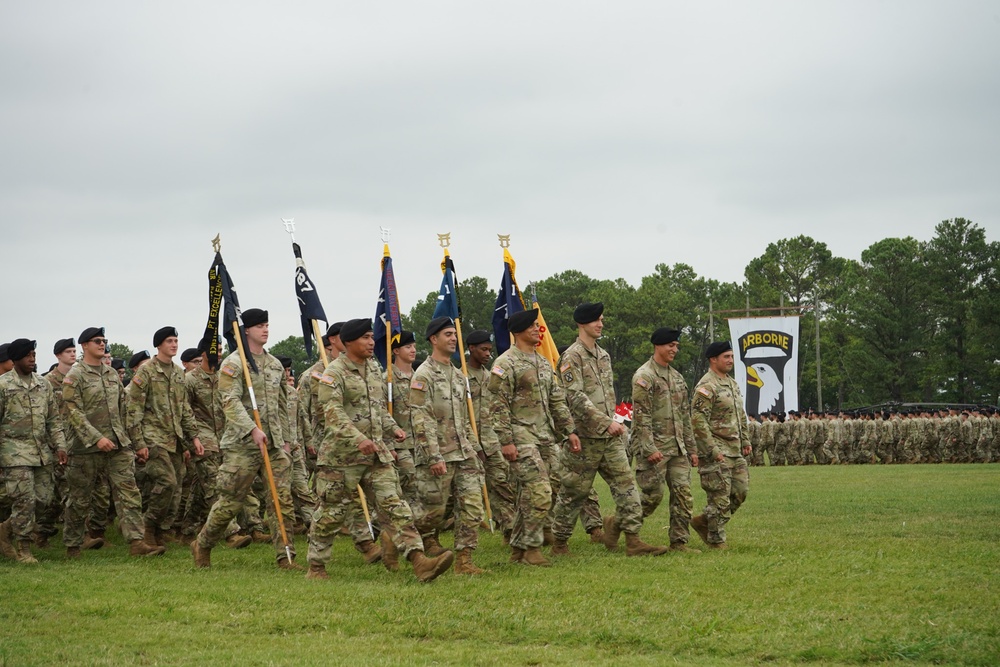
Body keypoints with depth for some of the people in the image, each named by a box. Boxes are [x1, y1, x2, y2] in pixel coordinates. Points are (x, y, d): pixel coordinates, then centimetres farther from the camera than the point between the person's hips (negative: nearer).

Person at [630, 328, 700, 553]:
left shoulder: (677, 377, 17)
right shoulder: (644, 376, -9)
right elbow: (641, 415, -15)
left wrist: (691, 448, 16)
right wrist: (649, 448, -21)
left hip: (678, 448, 8)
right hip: (655, 448, -8)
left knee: (683, 495, 3)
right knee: (652, 496, -8)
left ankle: (679, 542, 7)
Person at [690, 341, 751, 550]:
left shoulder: (733, 384, 17)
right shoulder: (706, 386, -13)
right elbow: (698, 421, -19)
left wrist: (745, 441, 16)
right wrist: (713, 450, -21)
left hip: (735, 451, 9)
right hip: (716, 452, -9)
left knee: (740, 491, 9)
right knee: (719, 496, -6)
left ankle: (704, 521, 21)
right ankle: (716, 540, 3)